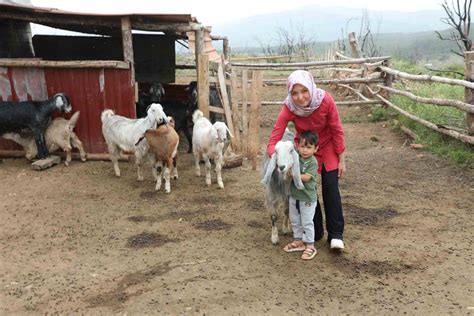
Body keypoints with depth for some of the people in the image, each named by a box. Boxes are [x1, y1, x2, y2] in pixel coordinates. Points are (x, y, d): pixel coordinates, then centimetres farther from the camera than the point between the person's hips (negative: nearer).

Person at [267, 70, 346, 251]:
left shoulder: (326, 100, -29)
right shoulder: (289, 108, -29)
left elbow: (337, 131, -16)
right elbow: (273, 141, -29)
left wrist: (341, 160, -9)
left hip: (327, 146, -1)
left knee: (331, 188, -7)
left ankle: (336, 234, 4)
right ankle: (315, 233, 20)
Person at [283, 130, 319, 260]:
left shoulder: (313, 162, -18)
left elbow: (306, 177, -26)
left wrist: (293, 174, -31)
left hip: (307, 198, -6)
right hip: (294, 196, 6)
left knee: (307, 222, 3)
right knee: (295, 220, 18)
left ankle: (310, 246, 15)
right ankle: (298, 241, 33)